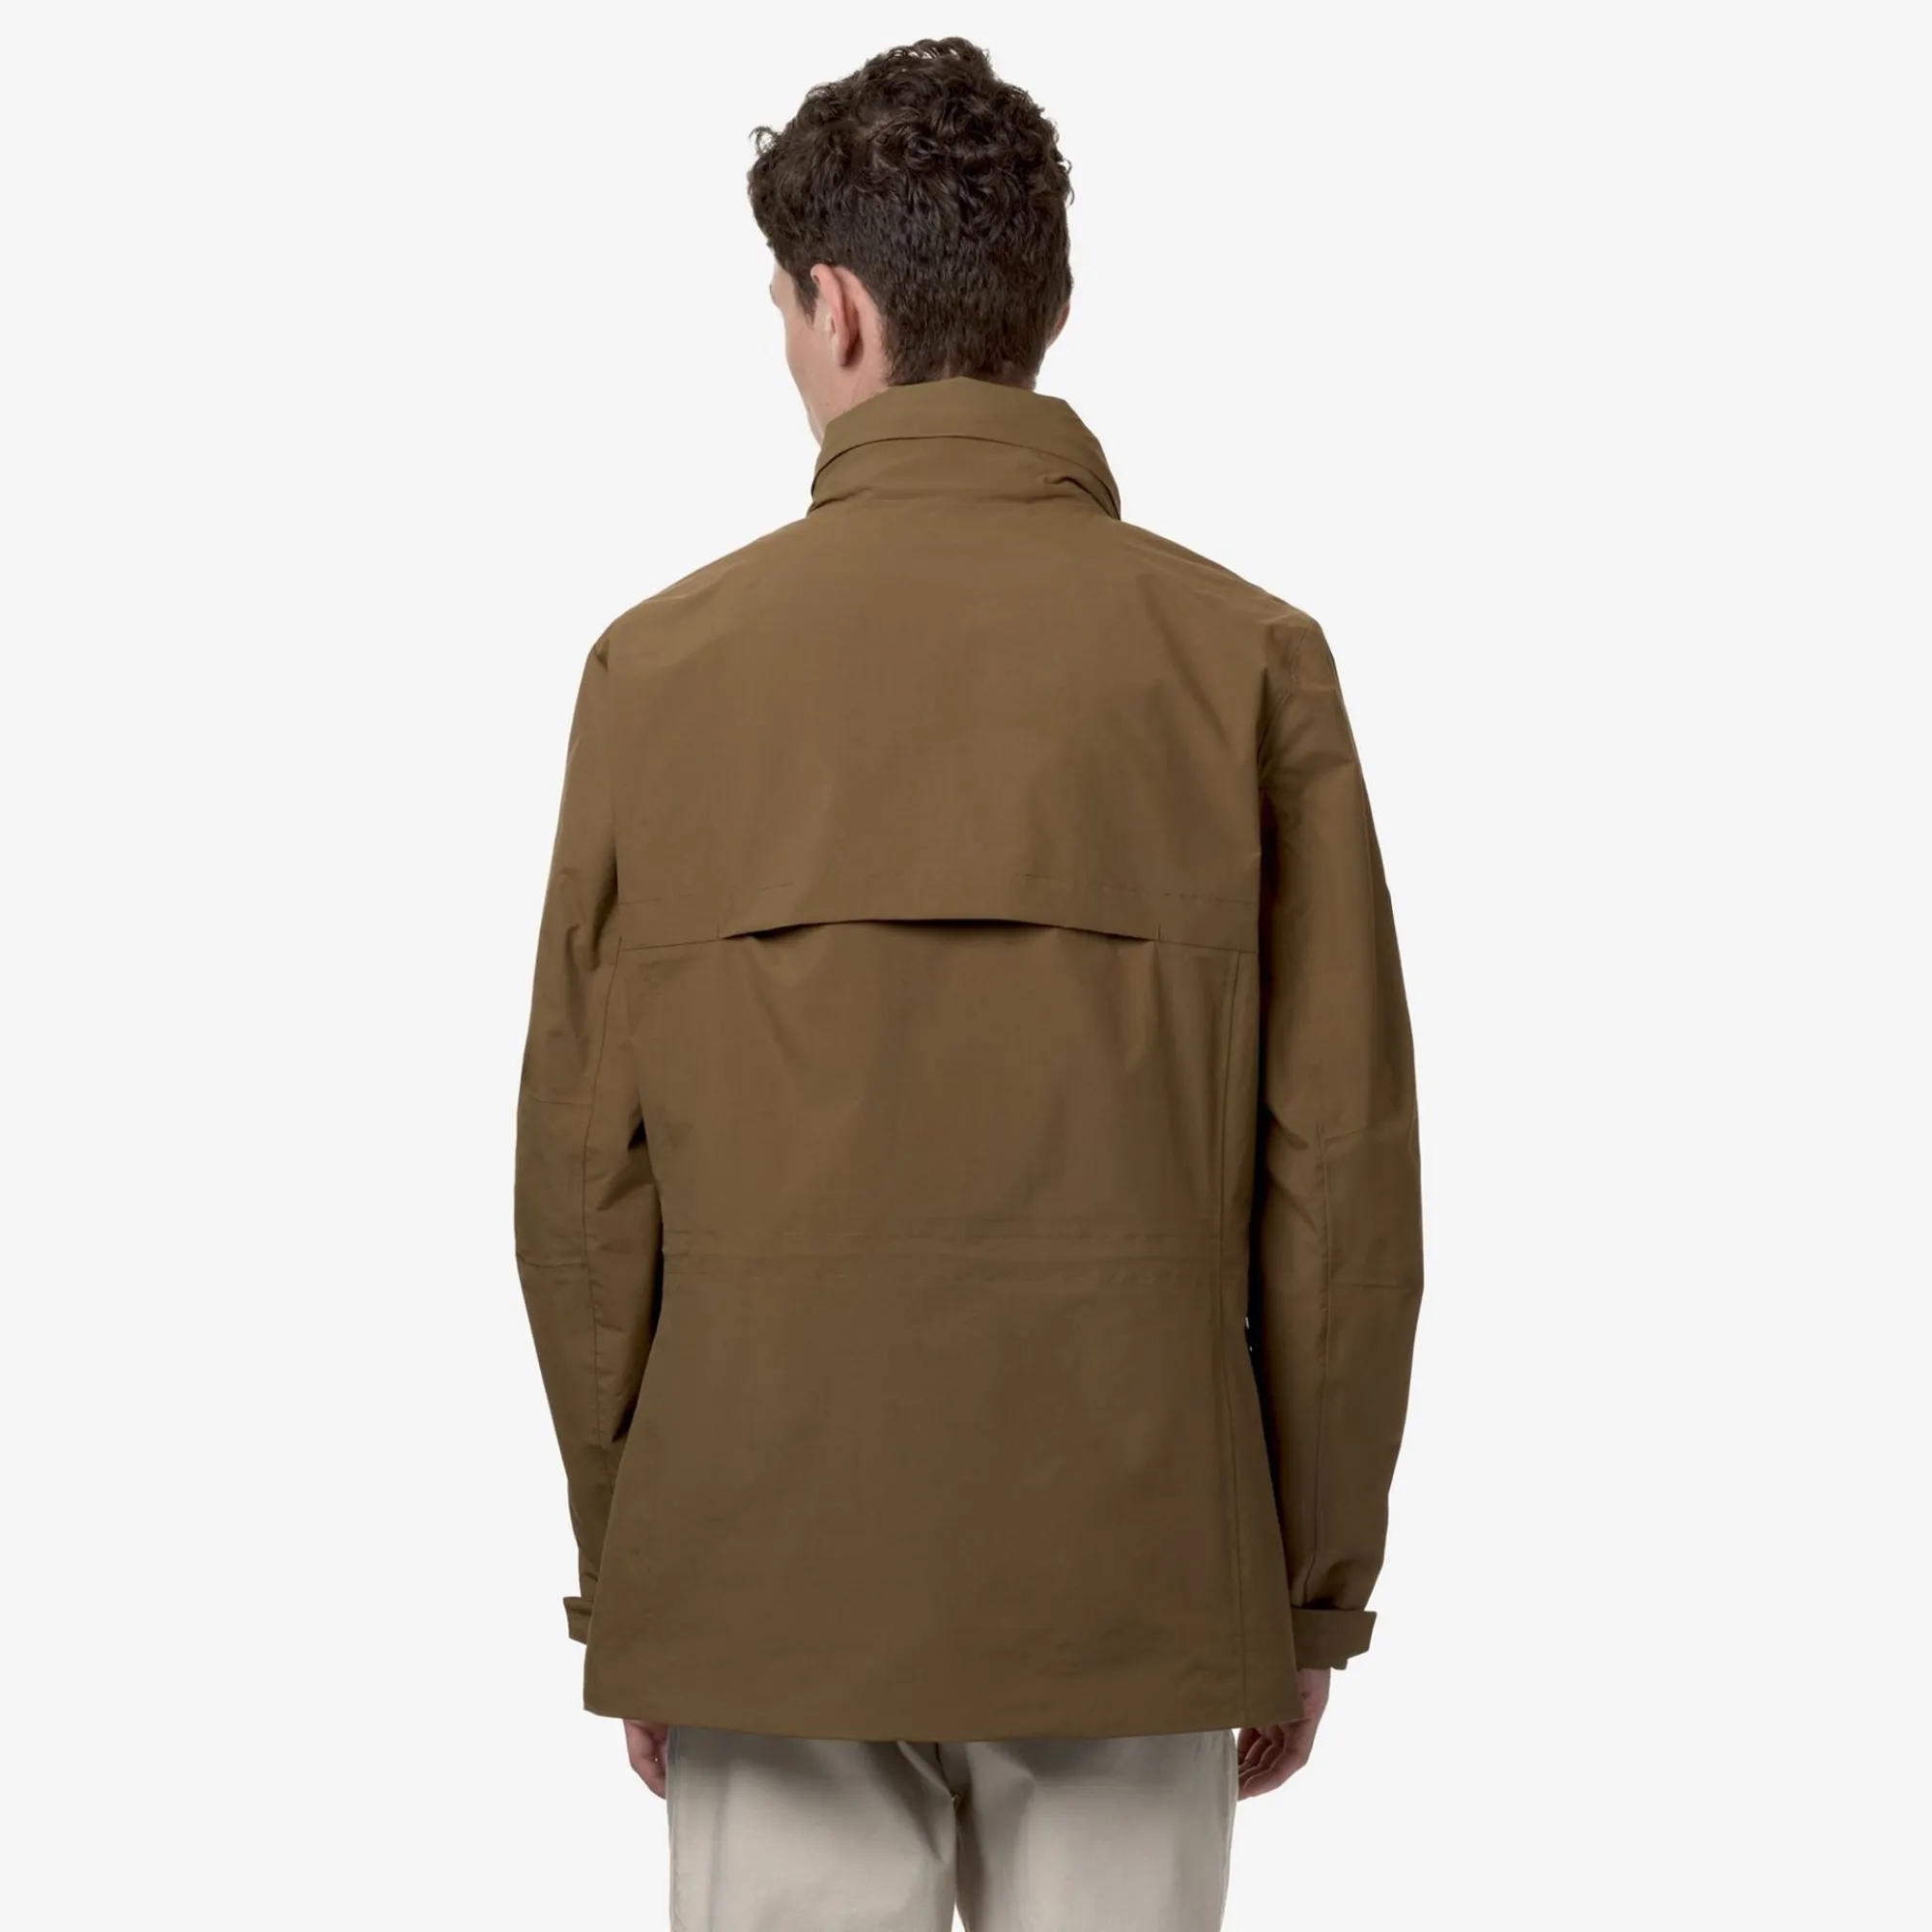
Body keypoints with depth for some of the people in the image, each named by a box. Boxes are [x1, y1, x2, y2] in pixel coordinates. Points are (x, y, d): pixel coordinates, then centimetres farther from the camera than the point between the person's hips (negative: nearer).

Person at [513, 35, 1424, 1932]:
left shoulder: (663, 664, -2)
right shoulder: (1246, 660, -3)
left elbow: (584, 1177, 0)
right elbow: (1342, 1166, -4)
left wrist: (621, 1577, 10)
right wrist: (1318, 1589, 6)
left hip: (765, 1578, 0)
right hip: (1128, 1584, 0)